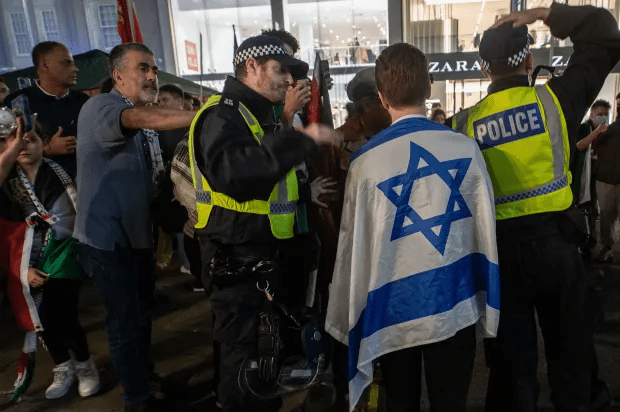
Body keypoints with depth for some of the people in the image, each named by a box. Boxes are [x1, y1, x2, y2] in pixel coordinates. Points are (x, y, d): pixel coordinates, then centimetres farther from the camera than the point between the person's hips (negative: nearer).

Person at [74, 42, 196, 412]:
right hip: (108, 237, -8)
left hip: (138, 233, 8)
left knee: (143, 311, 23)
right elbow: (143, 118, -40)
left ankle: (146, 374, 44)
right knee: (125, 320, 4)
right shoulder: (99, 107, -18)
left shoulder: (145, 126, 10)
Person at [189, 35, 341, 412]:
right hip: (241, 266, -10)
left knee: (274, 356, 23)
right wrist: (302, 139, -37)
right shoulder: (223, 115, -15)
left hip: (274, 259, 10)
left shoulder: (265, 118, 17)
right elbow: (230, 170, -38)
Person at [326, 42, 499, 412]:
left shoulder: (365, 160, -13)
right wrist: (487, 304, 15)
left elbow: (354, 244, -8)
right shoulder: (466, 148, -9)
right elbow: (486, 228, 0)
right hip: (454, 306, 1)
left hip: (393, 312, 0)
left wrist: (350, 317, 6)